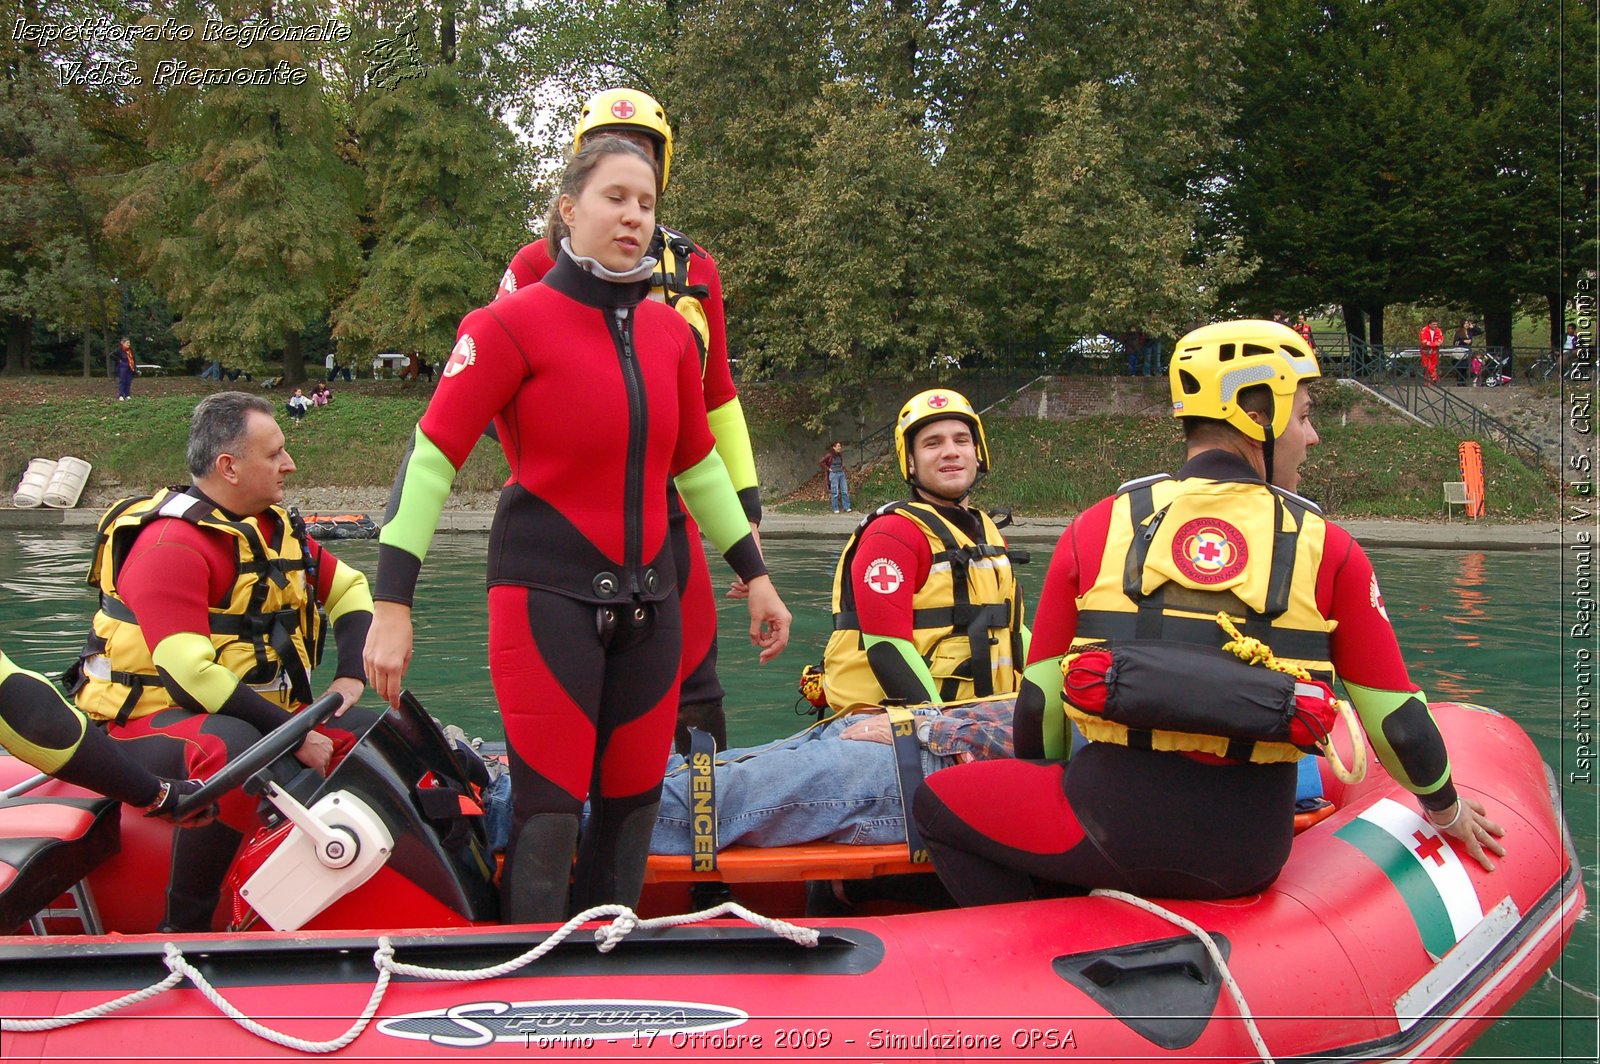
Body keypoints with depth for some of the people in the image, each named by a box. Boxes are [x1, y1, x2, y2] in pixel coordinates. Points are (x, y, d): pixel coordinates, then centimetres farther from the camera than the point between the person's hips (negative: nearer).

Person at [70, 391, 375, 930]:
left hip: (255, 712, 9)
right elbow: (189, 674, -28)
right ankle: (185, 928, -29)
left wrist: (350, 677, 3)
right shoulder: (170, 546, -19)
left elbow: (348, 588, 21)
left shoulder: (275, 528, 9)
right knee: (234, 746, -40)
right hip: (150, 723, -8)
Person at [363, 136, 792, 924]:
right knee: (550, 812, -5)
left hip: (646, 595, 6)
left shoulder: (669, 333, 9)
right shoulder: (515, 322, -8)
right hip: (547, 595, -5)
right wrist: (392, 606, -16)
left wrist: (754, 574, 20)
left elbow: (698, 464, 20)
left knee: (632, 806, 10)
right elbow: (432, 456, -10)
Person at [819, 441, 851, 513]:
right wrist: (827, 469, -9)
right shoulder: (829, 455, -10)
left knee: (845, 491, 4)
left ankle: (846, 507, 10)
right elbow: (820, 462, -12)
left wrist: (842, 466, 12)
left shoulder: (840, 455, 10)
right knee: (835, 493, -1)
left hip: (841, 473, 6)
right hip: (834, 474, -6)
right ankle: (836, 509, 6)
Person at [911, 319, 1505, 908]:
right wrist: (1446, 811, 27)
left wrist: (1045, 792, 27)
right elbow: (1398, 721, 6)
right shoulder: (1328, 549, 2)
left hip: (1115, 828, -2)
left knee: (938, 801, 19)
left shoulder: (1097, 528, 4)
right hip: (1250, 857, 2)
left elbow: (1038, 702, 6)